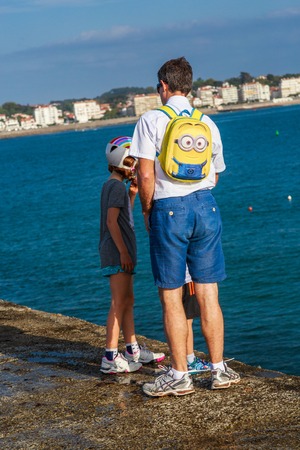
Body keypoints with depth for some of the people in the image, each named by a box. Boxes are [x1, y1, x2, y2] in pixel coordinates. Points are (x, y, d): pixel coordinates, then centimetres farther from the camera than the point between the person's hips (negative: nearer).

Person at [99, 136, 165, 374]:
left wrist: (132, 194, 13)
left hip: (120, 253, 10)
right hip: (118, 253, -10)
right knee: (119, 304, -9)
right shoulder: (117, 186, -14)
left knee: (128, 301, 16)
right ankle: (111, 358, -8)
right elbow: (111, 221, -21)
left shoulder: (111, 185, 16)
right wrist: (124, 252, -21)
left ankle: (133, 350, 26)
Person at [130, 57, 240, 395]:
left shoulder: (151, 120, -5)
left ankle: (179, 376, 6)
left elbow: (145, 175, -12)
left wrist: (147, 211, 2)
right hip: (205, 206, 4)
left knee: (171, 296, 3)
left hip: (168, 210, -4)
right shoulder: (208, 123, 9)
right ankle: (219, 370, 12)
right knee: (208, 294, 8)